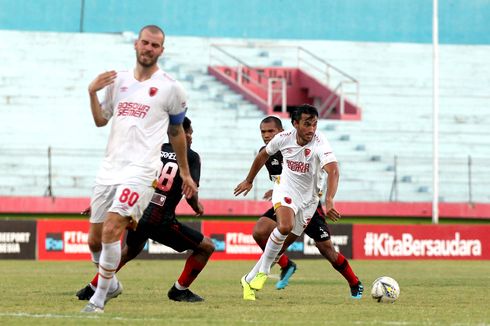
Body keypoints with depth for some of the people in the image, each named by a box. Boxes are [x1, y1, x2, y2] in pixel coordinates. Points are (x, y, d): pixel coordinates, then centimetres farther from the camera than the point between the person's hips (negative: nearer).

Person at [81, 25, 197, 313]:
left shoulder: (170, 88, 1)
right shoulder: (118, 80, 13)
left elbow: (177, 132, 11)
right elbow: (101, 121, 19)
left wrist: (185, 173, 17)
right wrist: (93, 93, 2)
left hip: (141, 170, -5)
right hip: (110, 168, 5)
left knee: (111, 231, -20)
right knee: (95, 240, 7)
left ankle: (99, 298, -9)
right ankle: (111, 283, 34)